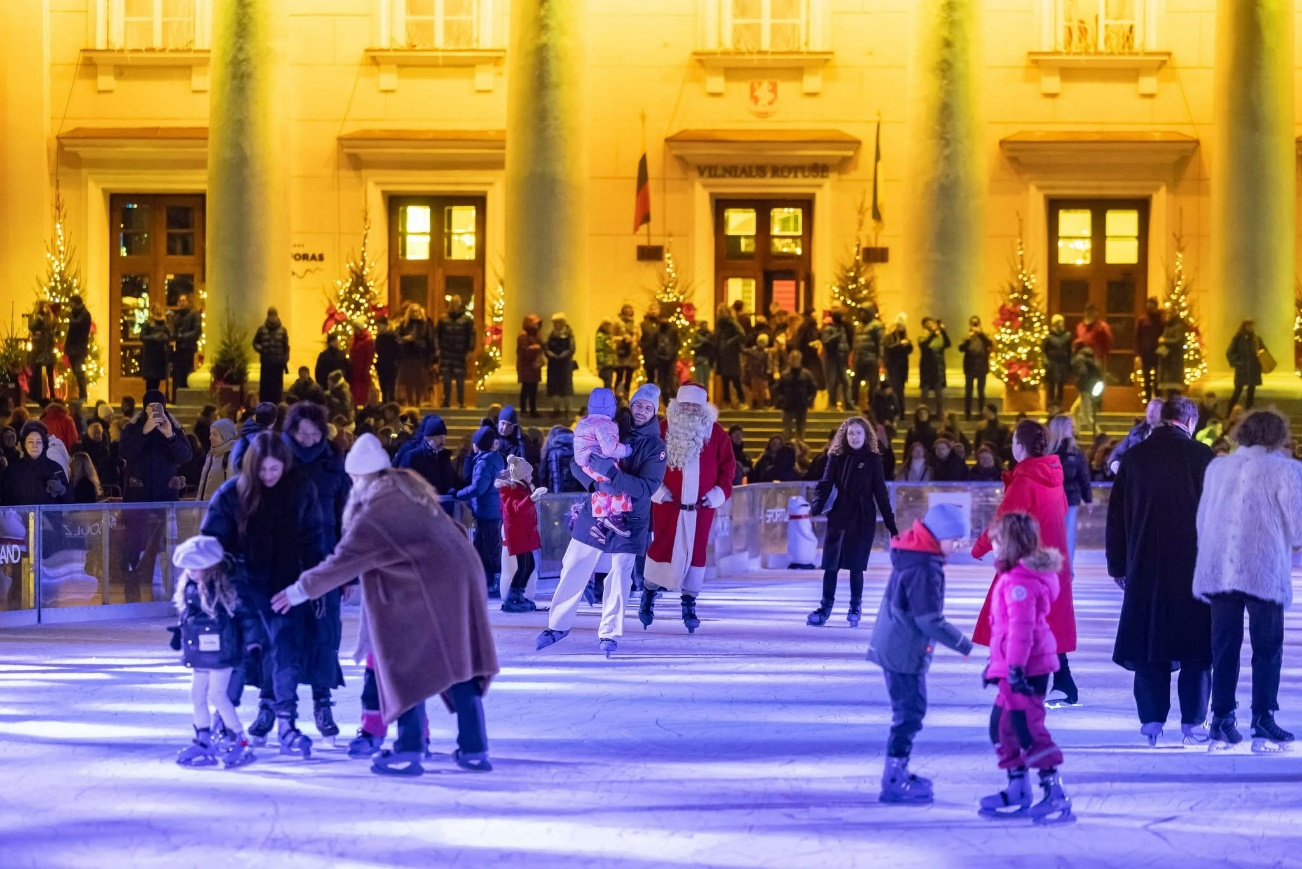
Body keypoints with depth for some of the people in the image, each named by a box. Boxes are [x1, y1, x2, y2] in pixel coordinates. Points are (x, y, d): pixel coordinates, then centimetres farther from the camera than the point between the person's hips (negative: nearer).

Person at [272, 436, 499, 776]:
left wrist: (302, 589, 3)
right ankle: (474, 749, 14)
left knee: (409, 665, 2)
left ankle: (409, 751, 2)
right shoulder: (411, 491, 15)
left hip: (426, 590, -8)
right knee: (458, 663, 13)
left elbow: (345, 560, -7)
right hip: (463, 577, 8)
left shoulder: (375, 512, -9)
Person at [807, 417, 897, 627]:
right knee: (831, 564, 0)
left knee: (856, 565, 1)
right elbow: (825, 485, -3)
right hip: (839, 517, 1)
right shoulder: (837, 457, 2)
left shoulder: (873, 460, 0)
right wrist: (815, 507, -22)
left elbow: (881, 494, 2)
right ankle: (825, 608, 7)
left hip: (863, 519, -1)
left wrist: (891, 524, 1)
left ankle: (855, 609, 13)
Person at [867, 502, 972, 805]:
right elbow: (930, 621, -23)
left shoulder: (912, 556, 10)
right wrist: (964, 645, -15)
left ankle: (898, 772, 26)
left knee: (910, 711, 18)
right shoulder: (924, 568, -22)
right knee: (910, 712, -5)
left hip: (894, 646, 10)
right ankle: (894, 782, -2)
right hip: (905, 652, -10)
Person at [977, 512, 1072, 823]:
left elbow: (1022, 627, -25)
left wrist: (1015, 667, -27)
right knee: (1003, 726, 17)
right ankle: (1018, 792, 24)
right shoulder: (1020, 575, 16)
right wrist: (997, 664, 30)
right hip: (1012, 669, 11)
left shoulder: (1020, 580, -18)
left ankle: (1055, 795, -8)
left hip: (1025, 668, -11)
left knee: (1028, 729, -9)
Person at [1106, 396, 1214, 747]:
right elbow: (1215, 511, -5)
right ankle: (1193, 723, 4)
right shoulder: (1201, 456, -6)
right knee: (1195, 644, 4)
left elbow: (1116, 515, 7)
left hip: (1145, 567, 2)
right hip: (1193, 566, -2)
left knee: (1148, 641, 7)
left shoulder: (1135, 456, 3)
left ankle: (1152, 721, 5)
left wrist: (1118, 564, 13)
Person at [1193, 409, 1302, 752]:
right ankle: (1263, 725, 2)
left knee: (1224, 647, 10)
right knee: (1267, 649, 4)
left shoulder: (1217, 466, 11)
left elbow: (1202, 519, 12)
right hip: (1265, 570, -4)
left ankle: (1221, 723, 10)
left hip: (1217, 569, 4)